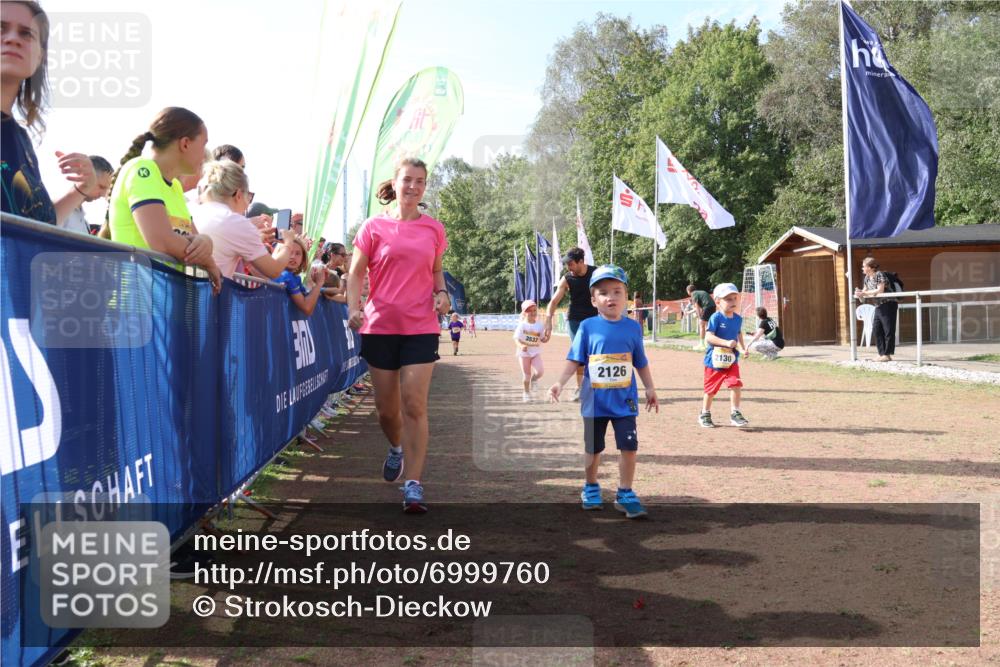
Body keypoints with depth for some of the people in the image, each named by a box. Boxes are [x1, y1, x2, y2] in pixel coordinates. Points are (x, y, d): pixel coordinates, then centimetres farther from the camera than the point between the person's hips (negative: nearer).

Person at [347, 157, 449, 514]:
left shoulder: (433, 229, 7)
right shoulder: (374, 226, 2)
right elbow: (356, 273, 4)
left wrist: (441, 293, 0)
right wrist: (354, 308, -12)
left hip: (421, 327, 0)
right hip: (380, 325, 0)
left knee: (414, 406, -9)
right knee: (386, 407, 9)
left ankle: (413, 486, -6)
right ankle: (396, 448, 43)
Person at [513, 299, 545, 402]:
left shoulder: (539, 325, 2)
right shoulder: (522, 325, -9)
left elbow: (543, 339, 6)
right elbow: (516, 339, -15)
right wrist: (521, 346, -34)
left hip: (536, 352, 2)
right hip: (524, 352, -2)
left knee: (540, 371, -16)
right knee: (526, 374, 3)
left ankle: (533, 379, 18)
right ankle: (526, 393, 23)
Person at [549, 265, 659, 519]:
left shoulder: (633, 327, -1)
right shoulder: (588, 327, -6)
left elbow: (641, 363, 8)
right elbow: (575, 361, -5)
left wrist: (650, 389, 6)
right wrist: (560, 383, -17)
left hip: (625, 401, 1)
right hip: (595, 401, 0)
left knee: (629, 447, -1)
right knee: (593, 448, 13)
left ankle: (625, 494, 14)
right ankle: (591, 488, 33)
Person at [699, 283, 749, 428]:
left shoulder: (738, 319, 2)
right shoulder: (716, 318, -16)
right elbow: (708, 337, -24)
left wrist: (743, 347, 10)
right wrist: (726, 342, -33)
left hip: (731, 358, 4)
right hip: (715, 359, -4)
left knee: (735, 384, -11)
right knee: (711, 389, 9)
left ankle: (735, 414, 1)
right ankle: (705, 415, 27)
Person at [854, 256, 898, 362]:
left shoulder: (880, 275, -15)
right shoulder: (867, 278, 9)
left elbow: (880, 291, -23)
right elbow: (865, 291, 13)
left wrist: (863, 293, -23)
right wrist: (859, 293, -10)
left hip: (888, 304, -9)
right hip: (879, 306, 9)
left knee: (888, 330, -6)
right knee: (876, 330, 5)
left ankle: (887, 355, -5)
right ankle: (882, 353, 10)